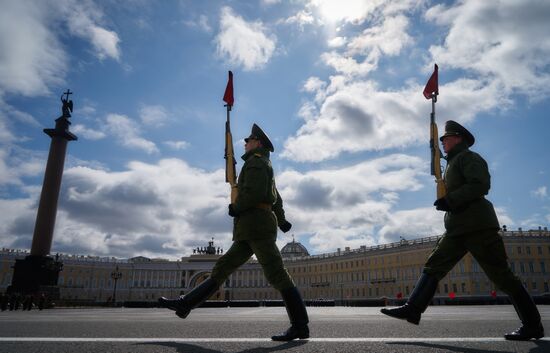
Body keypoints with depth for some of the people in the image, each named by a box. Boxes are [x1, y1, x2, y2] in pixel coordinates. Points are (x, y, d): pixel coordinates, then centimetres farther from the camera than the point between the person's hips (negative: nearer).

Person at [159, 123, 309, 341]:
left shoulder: (256, 161, -1)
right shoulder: (265, 168, 30)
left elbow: (255, 192, -17)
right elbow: (276, 199, 38)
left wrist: (235, 208, -4)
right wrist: (282, 221, 44)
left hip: (257, 224, -10)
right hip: (249, 233, 10)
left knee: (276, 275, -10)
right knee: (221, 269, 7)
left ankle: (300, 326, -7)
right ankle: (185, 305, 11)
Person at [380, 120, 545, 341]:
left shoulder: (468, 157, -2)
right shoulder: (453, 163, 25)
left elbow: (481, 184, -18)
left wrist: (449, 200, -20)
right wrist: (445, 202, 7)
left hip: (476, 225, -9)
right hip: (458, 228, 9)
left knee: (501, 274, -3)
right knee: (433, 266, -1)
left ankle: (532, 325, 8)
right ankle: (413, 309, -4)